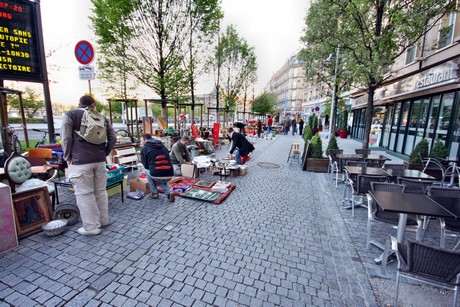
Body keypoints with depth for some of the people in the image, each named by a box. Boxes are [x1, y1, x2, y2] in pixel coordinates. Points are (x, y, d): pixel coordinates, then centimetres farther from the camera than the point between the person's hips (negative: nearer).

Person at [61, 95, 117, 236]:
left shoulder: (71, 114, 3)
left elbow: (66, 138, -5)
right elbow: (112, 138, 9)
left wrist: (68, 157, 6)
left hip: (80, 161, -4)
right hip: (100, 160, 5)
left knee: (84, 194, 1)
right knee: (100, 191, 13)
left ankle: (91, 226, 6)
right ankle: (103, 220, 24)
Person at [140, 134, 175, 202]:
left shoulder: (144, 149, 6)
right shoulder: (163, 146, 19)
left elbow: (146, 166, 10)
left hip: (157, 175, -4)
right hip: (169, 176, 5)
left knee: (147, 171, 29)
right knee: (161, 180, 39)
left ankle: (154, 193, 26)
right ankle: (168, 192, 11)